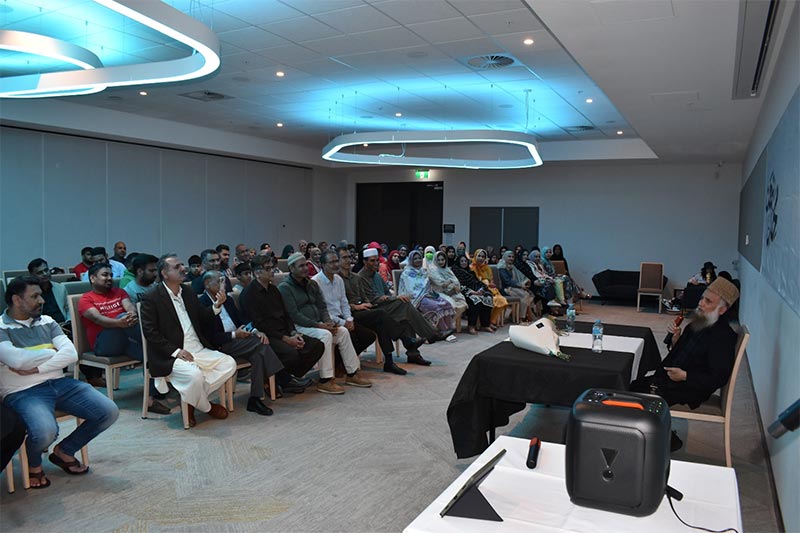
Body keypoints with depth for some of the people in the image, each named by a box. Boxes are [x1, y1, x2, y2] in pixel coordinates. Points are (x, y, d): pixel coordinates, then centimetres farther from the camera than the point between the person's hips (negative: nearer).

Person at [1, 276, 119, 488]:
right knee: (45, 431, -35)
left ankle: (64, 451, 15)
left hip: (60, 383, 6)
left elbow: (71, 354, 1)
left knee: (109, 412, -9)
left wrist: (37, 368, -12)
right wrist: (53, 352, -4)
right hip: (23, 392, -6)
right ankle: (33, 463, 4)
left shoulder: (47, 322, 14)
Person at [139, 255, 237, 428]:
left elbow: (203, 321, 15)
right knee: (194, 374, -32)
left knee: (229, 364, -10)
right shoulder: (151, 298, -6)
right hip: (169, 355, -7)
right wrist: (176, 351, -19)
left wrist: (216, 306, -5)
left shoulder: (189, 292, 13)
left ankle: (190, 400, 0)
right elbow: (150, 332, -12)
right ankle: (206, 407, 0)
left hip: (199, 350, 7)